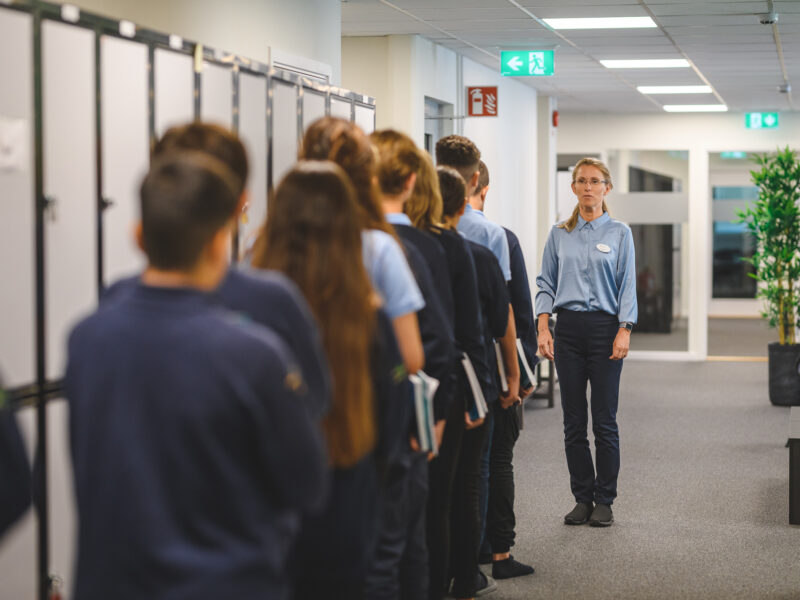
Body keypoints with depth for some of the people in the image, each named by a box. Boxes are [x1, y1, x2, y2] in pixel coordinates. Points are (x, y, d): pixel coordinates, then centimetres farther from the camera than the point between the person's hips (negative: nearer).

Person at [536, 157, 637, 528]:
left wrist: (624, 332, -10)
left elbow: (627, 287, 0)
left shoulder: (619, 233, 3)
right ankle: (582, 498, 12)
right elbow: (546, 283, 9)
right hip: (568, 327, 2)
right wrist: (544, 328, -2)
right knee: (573, 420, 4)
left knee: (604, 420, 0)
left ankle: (605, 501, 8)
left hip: (604, 327, -2)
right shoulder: (559, 234, 9)